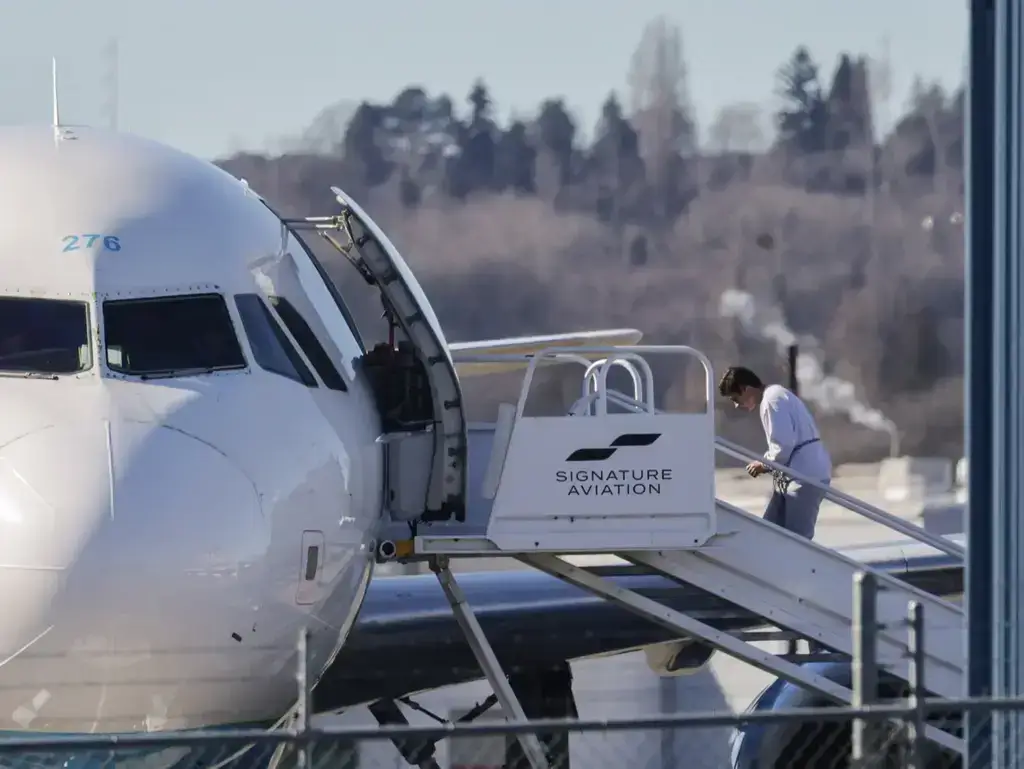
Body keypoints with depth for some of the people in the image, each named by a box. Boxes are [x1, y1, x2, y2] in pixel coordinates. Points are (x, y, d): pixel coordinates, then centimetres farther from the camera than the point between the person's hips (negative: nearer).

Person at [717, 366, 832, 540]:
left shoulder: (772, 400, -15)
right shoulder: (773, 397, 18)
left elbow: (784, 444, -21)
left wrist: (765, 465, -6)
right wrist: (769, 465, 10)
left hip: (806, 474, -11)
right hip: (797, 473, 11)